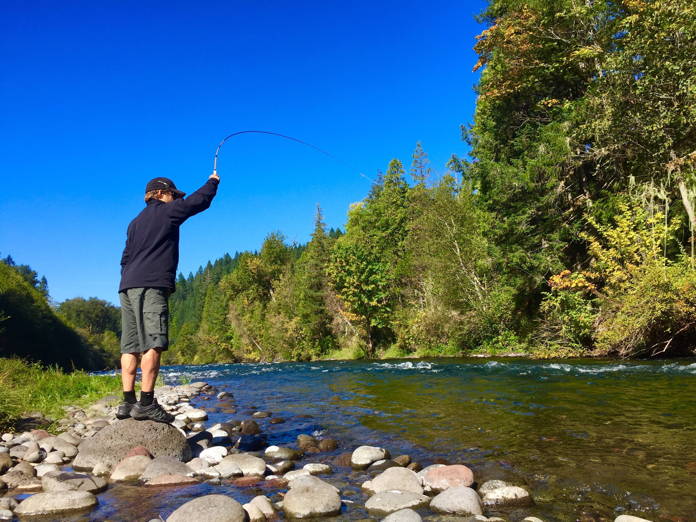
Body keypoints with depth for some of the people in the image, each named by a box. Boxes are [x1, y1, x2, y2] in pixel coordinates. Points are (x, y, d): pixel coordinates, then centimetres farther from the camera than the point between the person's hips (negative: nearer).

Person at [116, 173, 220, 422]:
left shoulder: (135, 222, 27)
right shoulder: (166, 211, 6)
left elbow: (126, 258, 25)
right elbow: (200, 201, 11)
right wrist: (213, 181, 28)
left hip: (127, 287, 9)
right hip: (151, 286, -9)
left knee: (131, 346, 4)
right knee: (153, 344, -14)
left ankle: (128, 402, 1)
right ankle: (146, 404, -20)